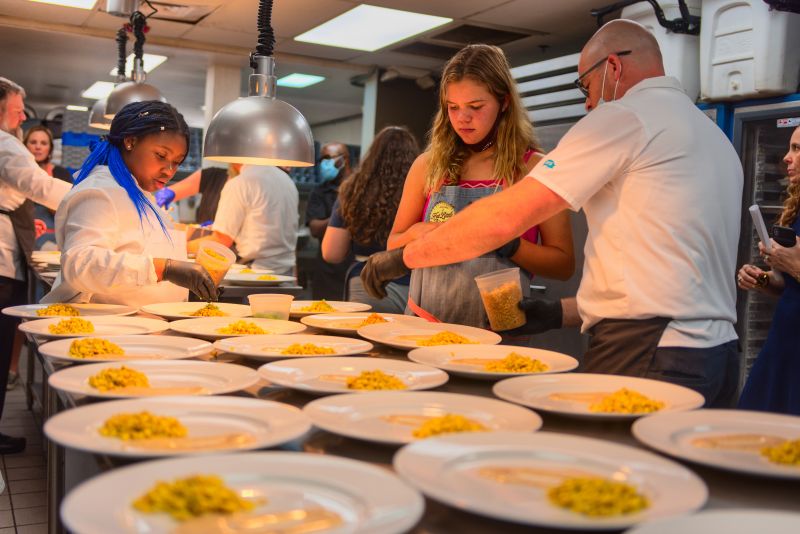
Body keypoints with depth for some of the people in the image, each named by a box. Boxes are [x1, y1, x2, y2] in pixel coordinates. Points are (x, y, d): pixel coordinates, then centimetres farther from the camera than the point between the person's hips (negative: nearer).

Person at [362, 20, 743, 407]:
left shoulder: (624, 117, -7)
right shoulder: (717, 138, 20)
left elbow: (506, 216, -12)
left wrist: (405, 257, -1)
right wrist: (560, 313, 16)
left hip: (644, 356, -9)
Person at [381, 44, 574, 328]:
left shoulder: (534, 168, 1)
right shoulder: (428, 165, 8)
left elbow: (564, 265, 0)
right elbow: (394, 245, 16)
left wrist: (505, 244, -14)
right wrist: (415, 233, -5)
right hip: (424, 323, 2)